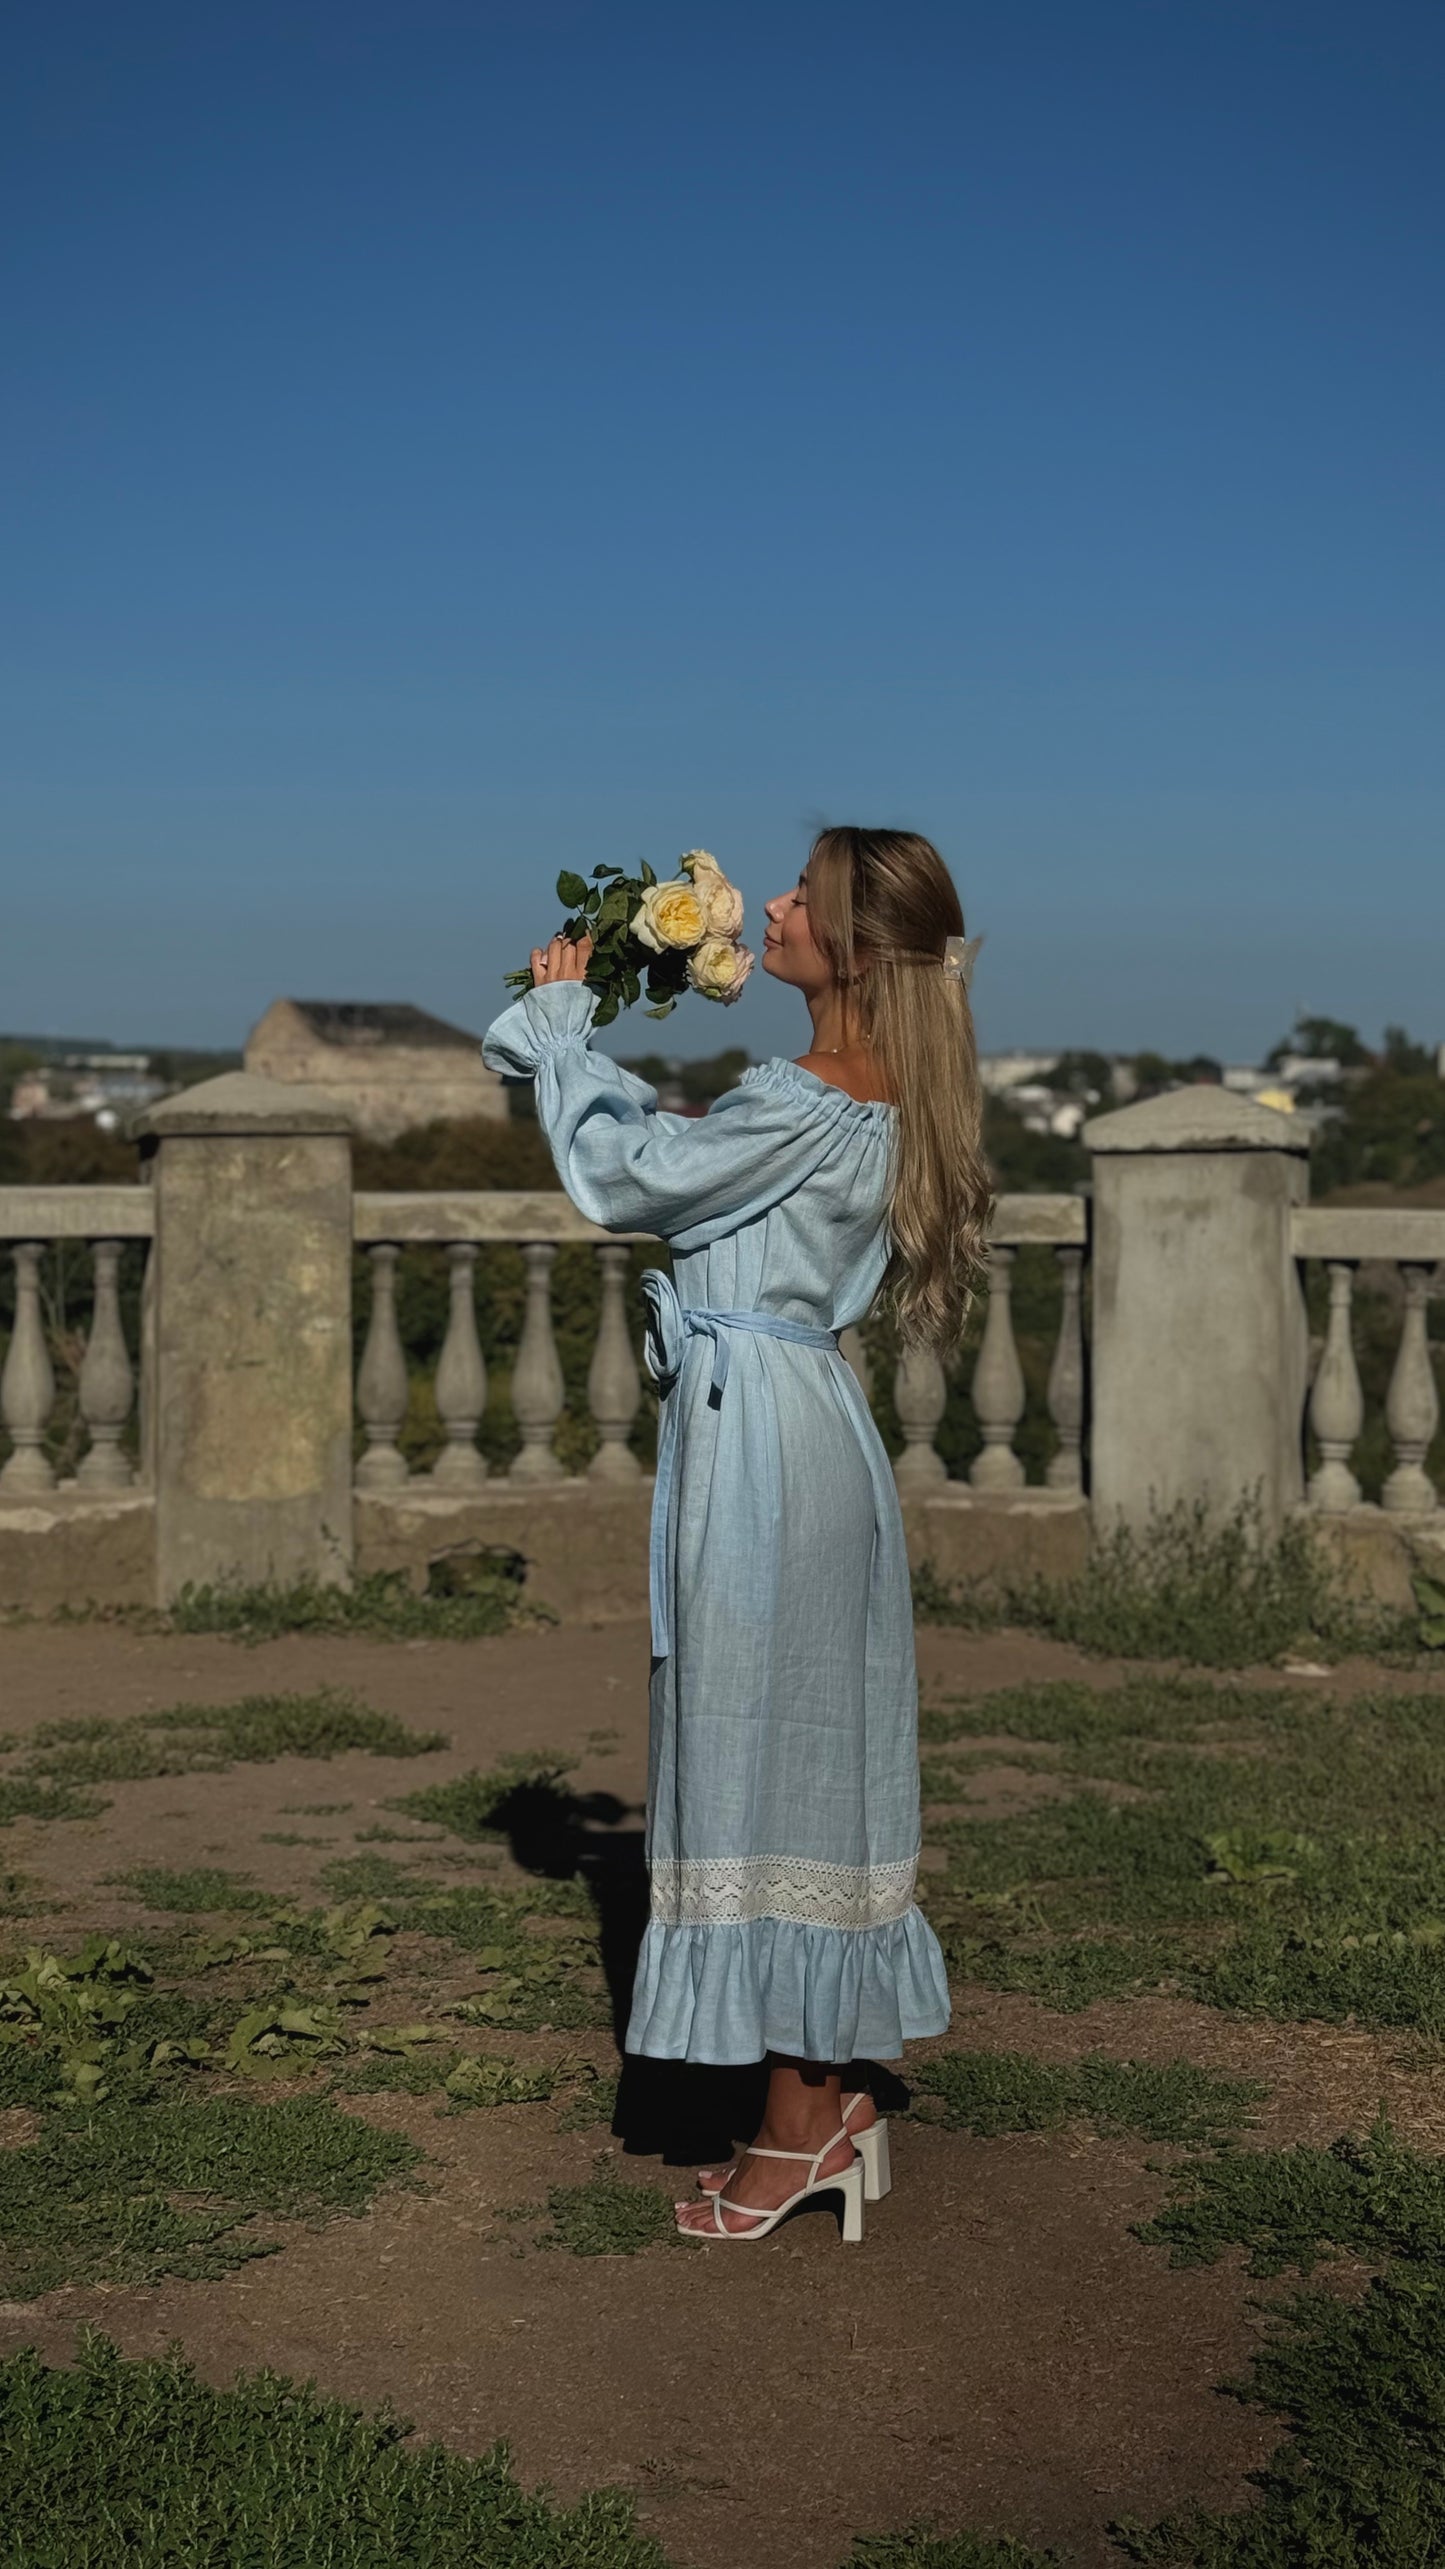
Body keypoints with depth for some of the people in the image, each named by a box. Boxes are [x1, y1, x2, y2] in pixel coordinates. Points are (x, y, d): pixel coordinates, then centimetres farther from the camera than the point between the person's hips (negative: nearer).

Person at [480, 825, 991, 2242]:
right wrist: (582, 1034, 11)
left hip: (759, 1431, -10)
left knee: (762, 1756, -2)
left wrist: (557, 1017, 0)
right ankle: (830, 2088, 23)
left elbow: (623, 1176, -12)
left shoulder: (807, 1107, -20)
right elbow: (688, 1150, 16)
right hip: (800, 1421, 10)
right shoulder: (872, 1098, 10)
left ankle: (799, 2124, 8)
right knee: (804, 1754, 14)